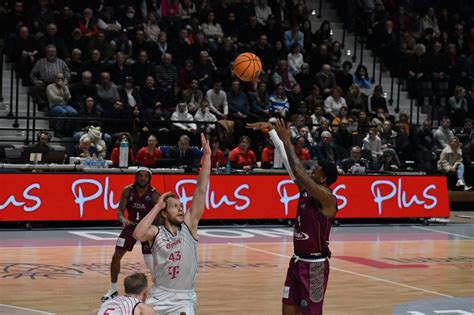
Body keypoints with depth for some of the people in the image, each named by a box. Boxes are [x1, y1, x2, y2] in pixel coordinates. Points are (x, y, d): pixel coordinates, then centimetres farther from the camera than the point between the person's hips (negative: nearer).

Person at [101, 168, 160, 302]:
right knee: (116, 256, 0)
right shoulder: (128, 191, -12)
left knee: (150, 262, -14)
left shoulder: (154, 194, -19)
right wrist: (123, 219, -35)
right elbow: (120, 210, -13)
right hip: (131, 225, 3)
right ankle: (113, 289, 17)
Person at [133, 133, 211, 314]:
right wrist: (157, 206, -16)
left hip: (184, 298, 0)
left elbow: (201, 190, -9)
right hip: (159, 295, 0)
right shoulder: (156, 233, -3)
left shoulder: (189, 225, -1)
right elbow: (138, 235, -27)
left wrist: (207, 155, -16)